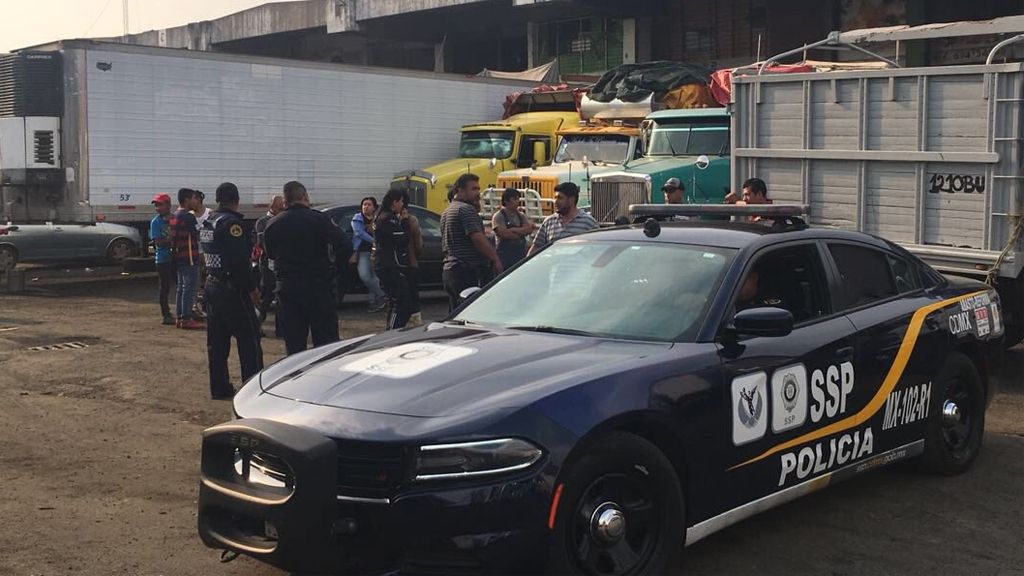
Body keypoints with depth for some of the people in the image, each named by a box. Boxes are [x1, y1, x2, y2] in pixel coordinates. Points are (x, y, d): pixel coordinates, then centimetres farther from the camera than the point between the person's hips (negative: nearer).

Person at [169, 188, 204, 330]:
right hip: (189, 258, -10)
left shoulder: (174, 216, 13)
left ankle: (180, 317, 18)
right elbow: (197, 235, -11)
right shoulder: (188, 217, -16)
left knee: (181, 288, 14)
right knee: (189, 288, -6)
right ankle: (186, 319, -6)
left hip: (178, 257, 10)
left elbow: (173, 238, 16)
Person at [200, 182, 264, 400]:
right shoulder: (232, 222, -16)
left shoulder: (208, 222, 12)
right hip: (231, 288, -9)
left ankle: (219, 388, 17)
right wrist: (252, 288, -14)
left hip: (212, 284, 9)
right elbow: (239, 261, -21)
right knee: (249, 337, -3)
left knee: (217, 341, 12)